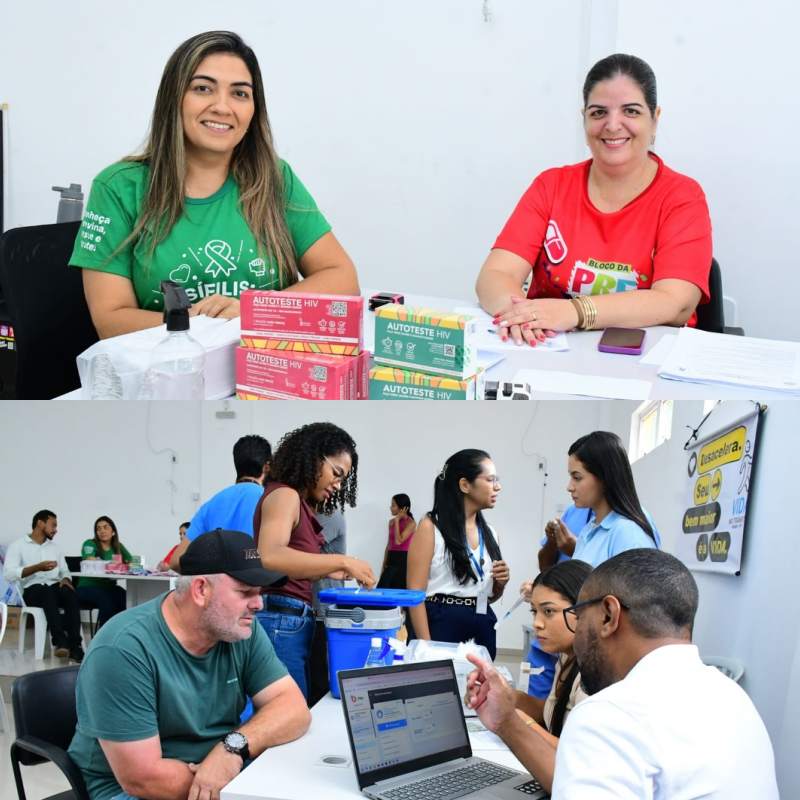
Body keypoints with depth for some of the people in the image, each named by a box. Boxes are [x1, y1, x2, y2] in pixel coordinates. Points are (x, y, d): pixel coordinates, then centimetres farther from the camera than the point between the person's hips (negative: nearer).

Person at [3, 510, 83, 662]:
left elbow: (65, 571, 20)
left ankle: (74, 646, -40)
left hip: (54, 587, 4)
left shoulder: (55, 547, 24)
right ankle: (60, 642, -49)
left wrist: (65, 580, -5)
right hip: (32, 590, -4)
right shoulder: (18, 546, 6)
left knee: (71, 594, -31)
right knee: (48, 593, -39)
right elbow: (8, 574, -9)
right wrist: (38, 567, -17)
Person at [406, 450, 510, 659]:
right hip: (442, 625, -6)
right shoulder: (431, 527, -5)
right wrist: (426, 646, -18)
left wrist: (501, 583, 2)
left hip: (482, 628, 6)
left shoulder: (488, 531, 13)